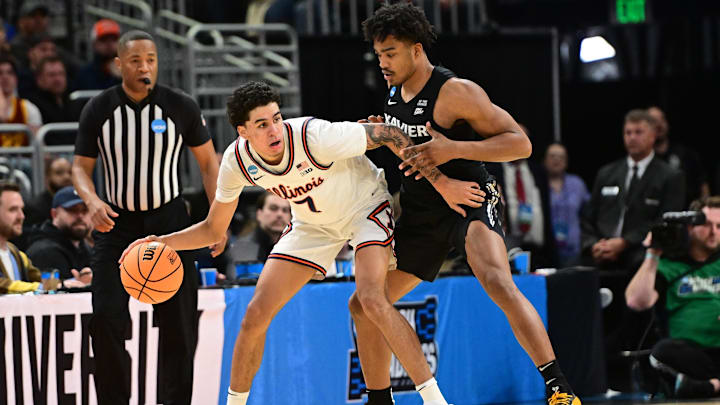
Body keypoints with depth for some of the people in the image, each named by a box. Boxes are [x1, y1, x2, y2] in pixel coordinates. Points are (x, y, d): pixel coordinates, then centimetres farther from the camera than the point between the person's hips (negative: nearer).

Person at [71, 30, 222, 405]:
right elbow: (81, 166, 5)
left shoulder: (180, 107, -5)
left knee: (179, 325, -1)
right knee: (106, 319, -12)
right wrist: (92, 201, -16)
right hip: (116, 221, 0)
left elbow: (208, 162, 5)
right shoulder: (97, 110, -4)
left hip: (169, 221, 0)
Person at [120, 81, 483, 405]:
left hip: (365, 207, -5)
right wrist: (161, 242, -20)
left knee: (371, 299, -29)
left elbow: (389, 135, -24)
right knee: (256, 314, -4)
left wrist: (441, 182, -24)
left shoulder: (315, 136, -36)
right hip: (313, 224, 5)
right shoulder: (237, 161, -20)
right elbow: (214, 229, -4)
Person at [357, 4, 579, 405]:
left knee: (498, 282, -35)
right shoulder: (395, 93, 8)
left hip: (469, 203, -9)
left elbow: (520, 143, -19)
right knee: (363, 306, 8)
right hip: (421, 214, 9)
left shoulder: (456, 92, -16)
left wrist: (453, 149, -30)